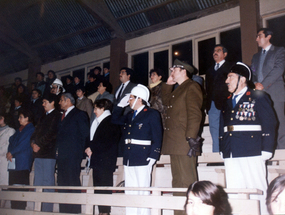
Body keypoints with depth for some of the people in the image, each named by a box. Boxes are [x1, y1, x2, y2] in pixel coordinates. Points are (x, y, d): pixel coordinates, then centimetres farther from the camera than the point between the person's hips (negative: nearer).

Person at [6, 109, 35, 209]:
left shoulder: (31, 129, -2)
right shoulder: (19, 130, 23)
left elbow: (24, 144, -10)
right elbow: (11, 141, 18)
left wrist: (11, 152, -7)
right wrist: (9, 153, 1)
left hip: (23, 162, -8)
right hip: (14, 162, 8)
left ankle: (20, 209, -6)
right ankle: (14, 209, 9)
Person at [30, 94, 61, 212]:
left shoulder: (57, 116, -2)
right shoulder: (43, 117, 24)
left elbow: (51, 134, -12)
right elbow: (36, 132, 21)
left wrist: (39, 145, -11)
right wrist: (33, 143, 2)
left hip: (48, 153, -8)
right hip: (38, 153, 8)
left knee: (47, 182, -6)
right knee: (37, 182, 8)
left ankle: (47, 210, -2)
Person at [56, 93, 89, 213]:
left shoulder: (79, 114, 1)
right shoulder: (63, 116, 24)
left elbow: (85, 134, -4)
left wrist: (80, 150, -7)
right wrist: (57, 149, 10)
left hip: (73, 155, -8)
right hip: (61, 155, 8)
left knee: (73, 183, -8)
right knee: (62, 184, 7)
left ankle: (75, 211, -4)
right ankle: (63, 210, 13)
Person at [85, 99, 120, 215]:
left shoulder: (110, 121, -8)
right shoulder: (97, 122, 21)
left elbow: (106, 142, -14)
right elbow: (93, 139, 22)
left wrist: (92, 148, -7)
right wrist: (89, 147, 2)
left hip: (105, 160, -9)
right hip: (97, 159, 9)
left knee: (104, 186, -8)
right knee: (98, 186, 8)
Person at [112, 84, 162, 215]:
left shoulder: (152, 114, -2)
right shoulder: (130, 116, 19)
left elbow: (157, 138, -7)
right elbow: (115, 120, 31)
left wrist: (153, 156, -15)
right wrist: (121, 105, 19)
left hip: (143, 159, -7)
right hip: (128, 160, 7)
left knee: (143, 192, -5)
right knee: (130, 192, 9)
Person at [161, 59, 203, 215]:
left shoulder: (192, 87, -6)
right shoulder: (177, 90, 23)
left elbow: (195, 114, -15)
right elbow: (166, 101, 33)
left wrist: (191, 138, -22)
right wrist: (168, 84, 23)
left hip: (184, 143, -9)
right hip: (174, 143, 9)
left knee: (186, 181, -8)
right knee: (177, 181, 11)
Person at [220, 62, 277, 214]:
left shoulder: (258, 97, 1)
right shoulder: (228, 101, 19)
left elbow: (269, 125, -4)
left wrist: (266, 151, -10)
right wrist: (222, 149, 10)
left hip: (251, 153, -5)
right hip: (230, 155, 6)